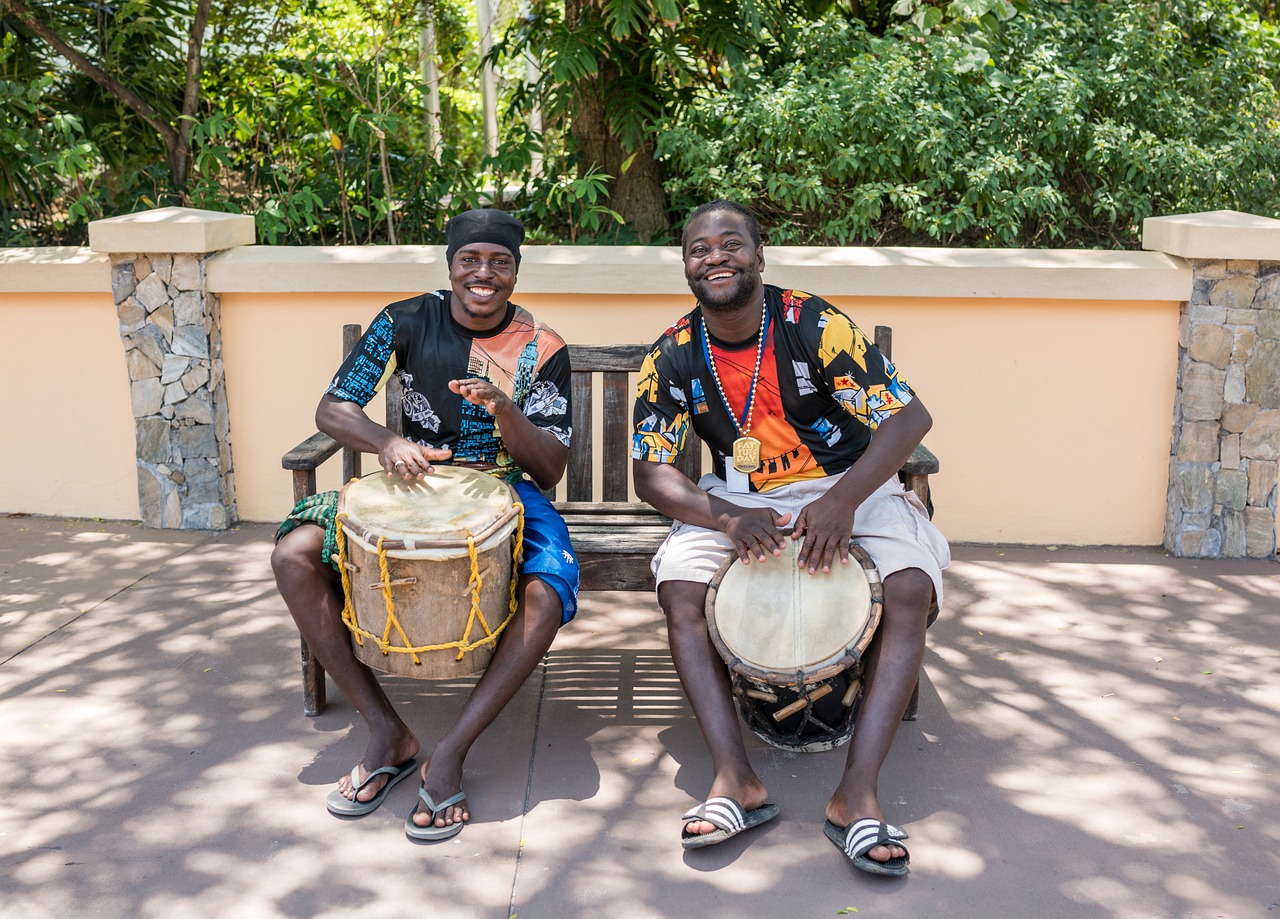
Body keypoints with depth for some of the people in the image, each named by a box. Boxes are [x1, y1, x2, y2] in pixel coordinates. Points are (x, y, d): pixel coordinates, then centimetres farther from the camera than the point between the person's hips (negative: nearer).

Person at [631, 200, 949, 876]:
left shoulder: (813, 325, -13)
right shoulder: (673, 357, -5)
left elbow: (909, 416, -17)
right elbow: (650, 471, -7)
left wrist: (842, 500, -32)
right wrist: (726, 517, -26)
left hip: (850, 487, -1)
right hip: (737, 498, 2)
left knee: (910, 588, -29)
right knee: (679, 586, -27)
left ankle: (856, 794, -29)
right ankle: (736, 782, -26)